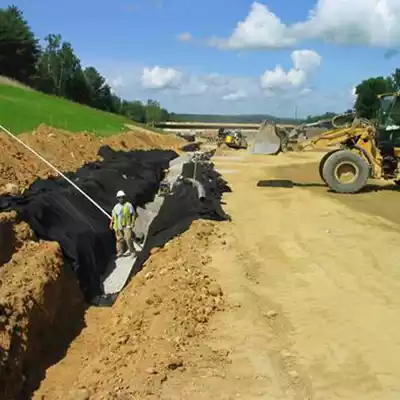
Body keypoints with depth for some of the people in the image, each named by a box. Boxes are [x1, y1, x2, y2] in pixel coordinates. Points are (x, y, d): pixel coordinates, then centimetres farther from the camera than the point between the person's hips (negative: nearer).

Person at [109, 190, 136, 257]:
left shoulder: (128, 205, -4)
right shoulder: (116, 207, 10)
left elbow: (133, 214, -4)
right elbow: (113, 215, 17)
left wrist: (133, 222, -11)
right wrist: (111, 223, 8)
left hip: (127, 225, -5)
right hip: (118, 226, 5)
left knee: (128, 238, -10)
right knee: (119, 239, 7)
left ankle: (132, 251, 5)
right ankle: (120, 252, 16)